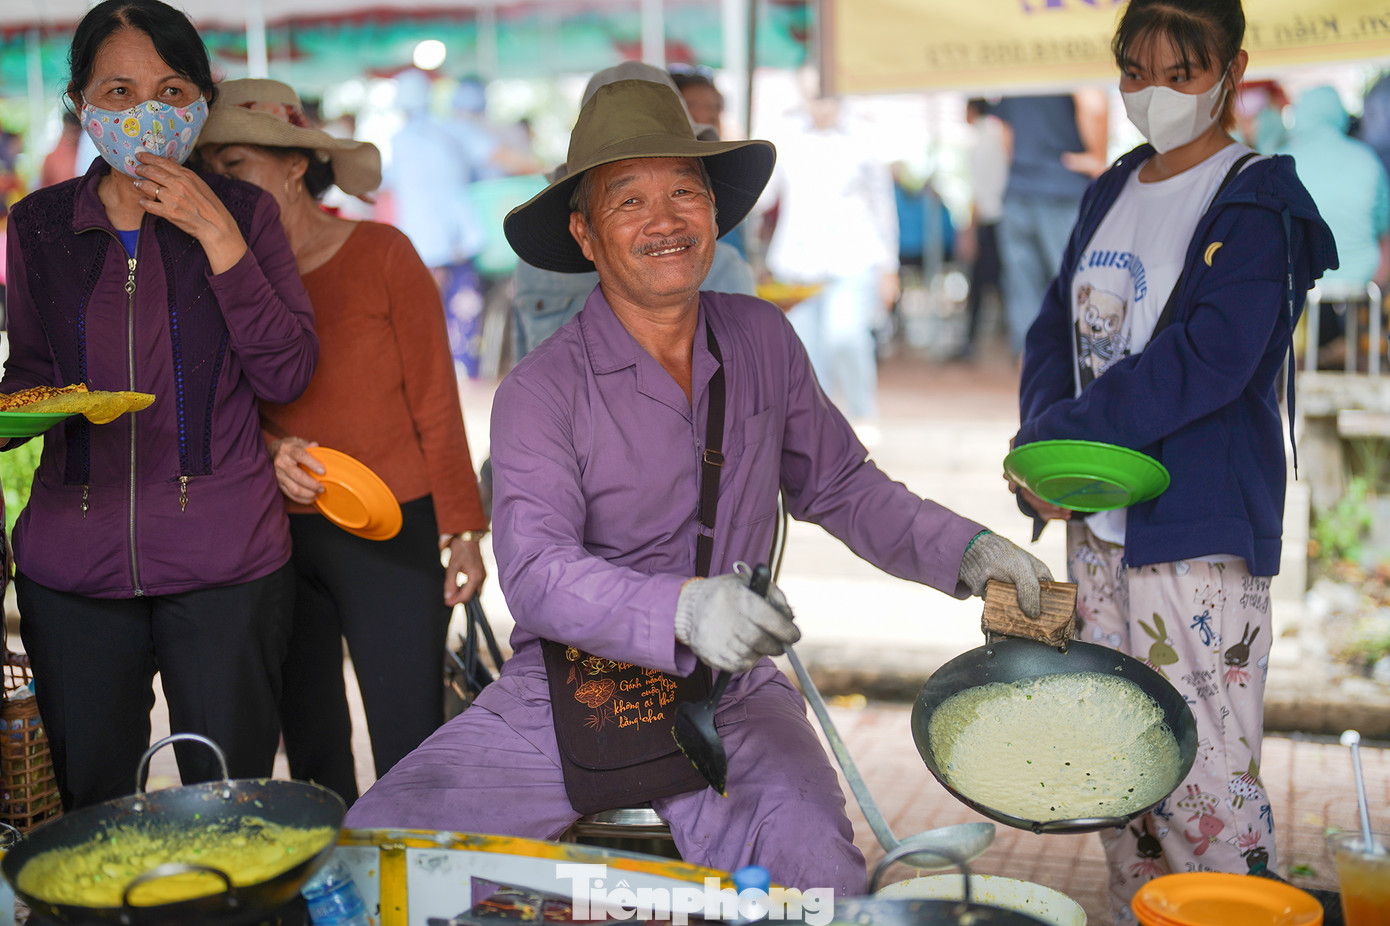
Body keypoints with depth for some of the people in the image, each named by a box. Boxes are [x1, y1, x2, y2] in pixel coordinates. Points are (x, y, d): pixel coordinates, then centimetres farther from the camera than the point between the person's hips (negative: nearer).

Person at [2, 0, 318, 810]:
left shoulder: (244, 212, 3)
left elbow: (286, 375, -6)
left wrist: (219, 238, -13)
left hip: (225, 560, -2)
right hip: (73, 558, 2)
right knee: (91, 814, 9)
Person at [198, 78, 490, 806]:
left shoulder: (381, 254, -4)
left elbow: (434, 398, -2)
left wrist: (462, 531, -4)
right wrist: (270, 451, -14)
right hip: (275, 535, 4)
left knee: (408, 747, -2)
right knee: (311, 745, 13)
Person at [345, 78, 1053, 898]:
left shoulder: (764, 341, 5)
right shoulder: (542, 392, -9)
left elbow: (841, 486, 15)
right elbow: (536, 571, -21)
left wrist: (966, 551, 0)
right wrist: (684, 608, -38)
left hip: (732, 701, 1)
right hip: (567, 694, -1)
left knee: (821, 874, -27)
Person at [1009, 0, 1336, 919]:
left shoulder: (1256, 203, -8)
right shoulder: (1112, 192, 14)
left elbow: (1209, 359, -19)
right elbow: (1058, 326, 12)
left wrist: (1058, 440, -16)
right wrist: (1045, 444, -6)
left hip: (1202, 531, -7)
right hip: (1098, 522, 7)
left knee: (1201, 773, -7)